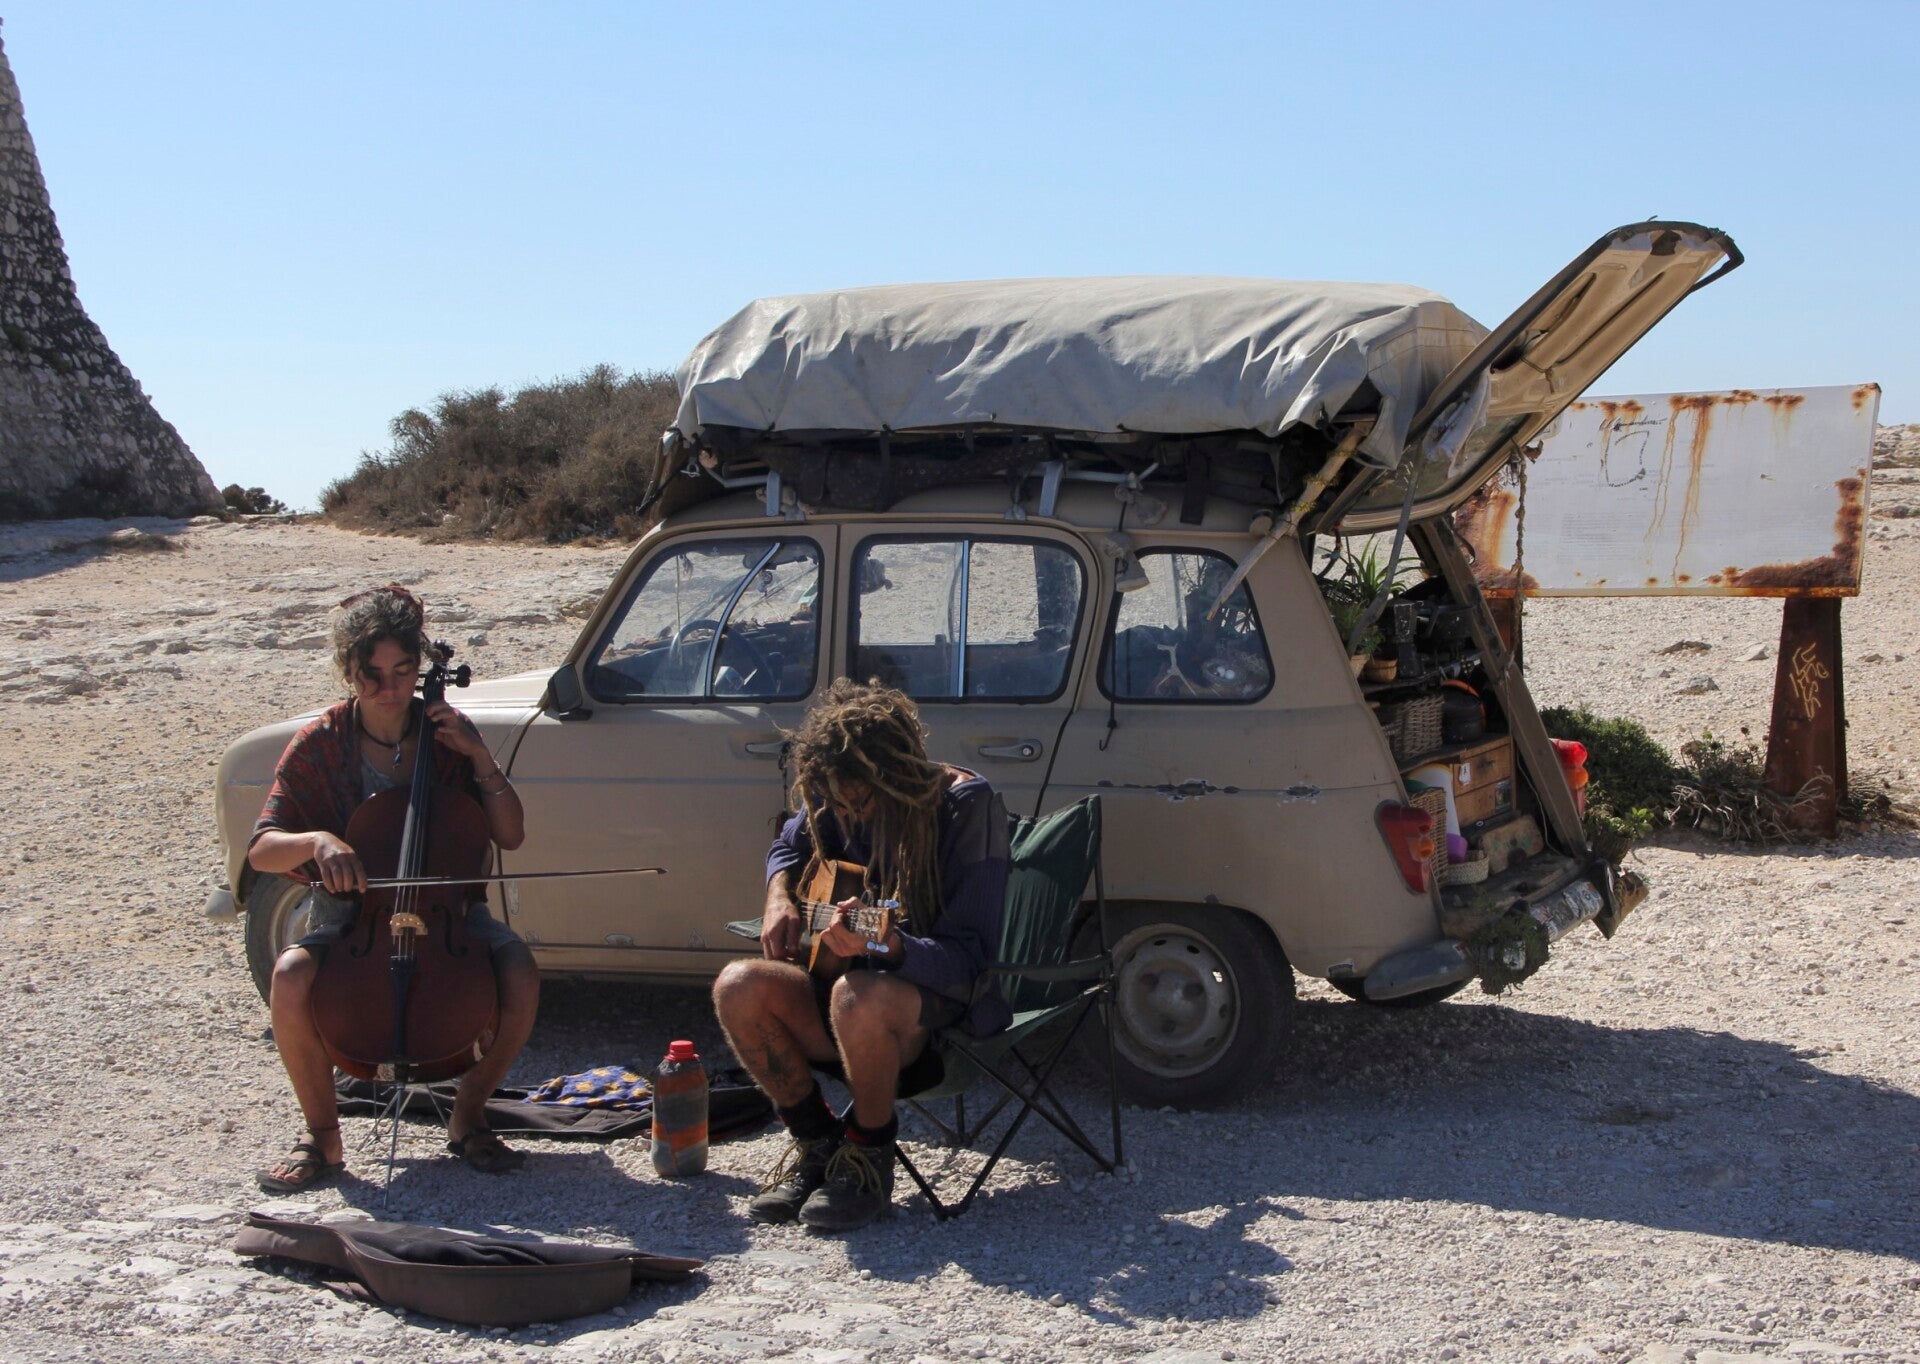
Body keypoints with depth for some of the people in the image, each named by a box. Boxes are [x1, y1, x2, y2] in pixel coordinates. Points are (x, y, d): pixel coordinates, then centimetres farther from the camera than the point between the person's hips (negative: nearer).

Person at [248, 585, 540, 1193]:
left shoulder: (447, 733, 1)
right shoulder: (319, 745, -3)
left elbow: (511, 836, 0)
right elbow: (261, 850, -9)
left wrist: (479, 758, -13)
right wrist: (317, 841, -30)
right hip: (350, 915, -1)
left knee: (519, 974, -29)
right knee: (292, 977, -33)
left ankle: (469, 1115, -3)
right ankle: (322, 1136, -8)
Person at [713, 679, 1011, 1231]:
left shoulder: (967, 805, -20)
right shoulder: (837, 800, -2)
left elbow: (969, 954, -24)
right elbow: (788, 848, 22)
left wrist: (885, 946, -43)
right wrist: (780, 897, -2)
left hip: (944, 1000, -6)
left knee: (858, 997, -38)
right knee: (739, 988, -20)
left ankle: (870, 1155, -11)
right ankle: (816, 1142, 1)